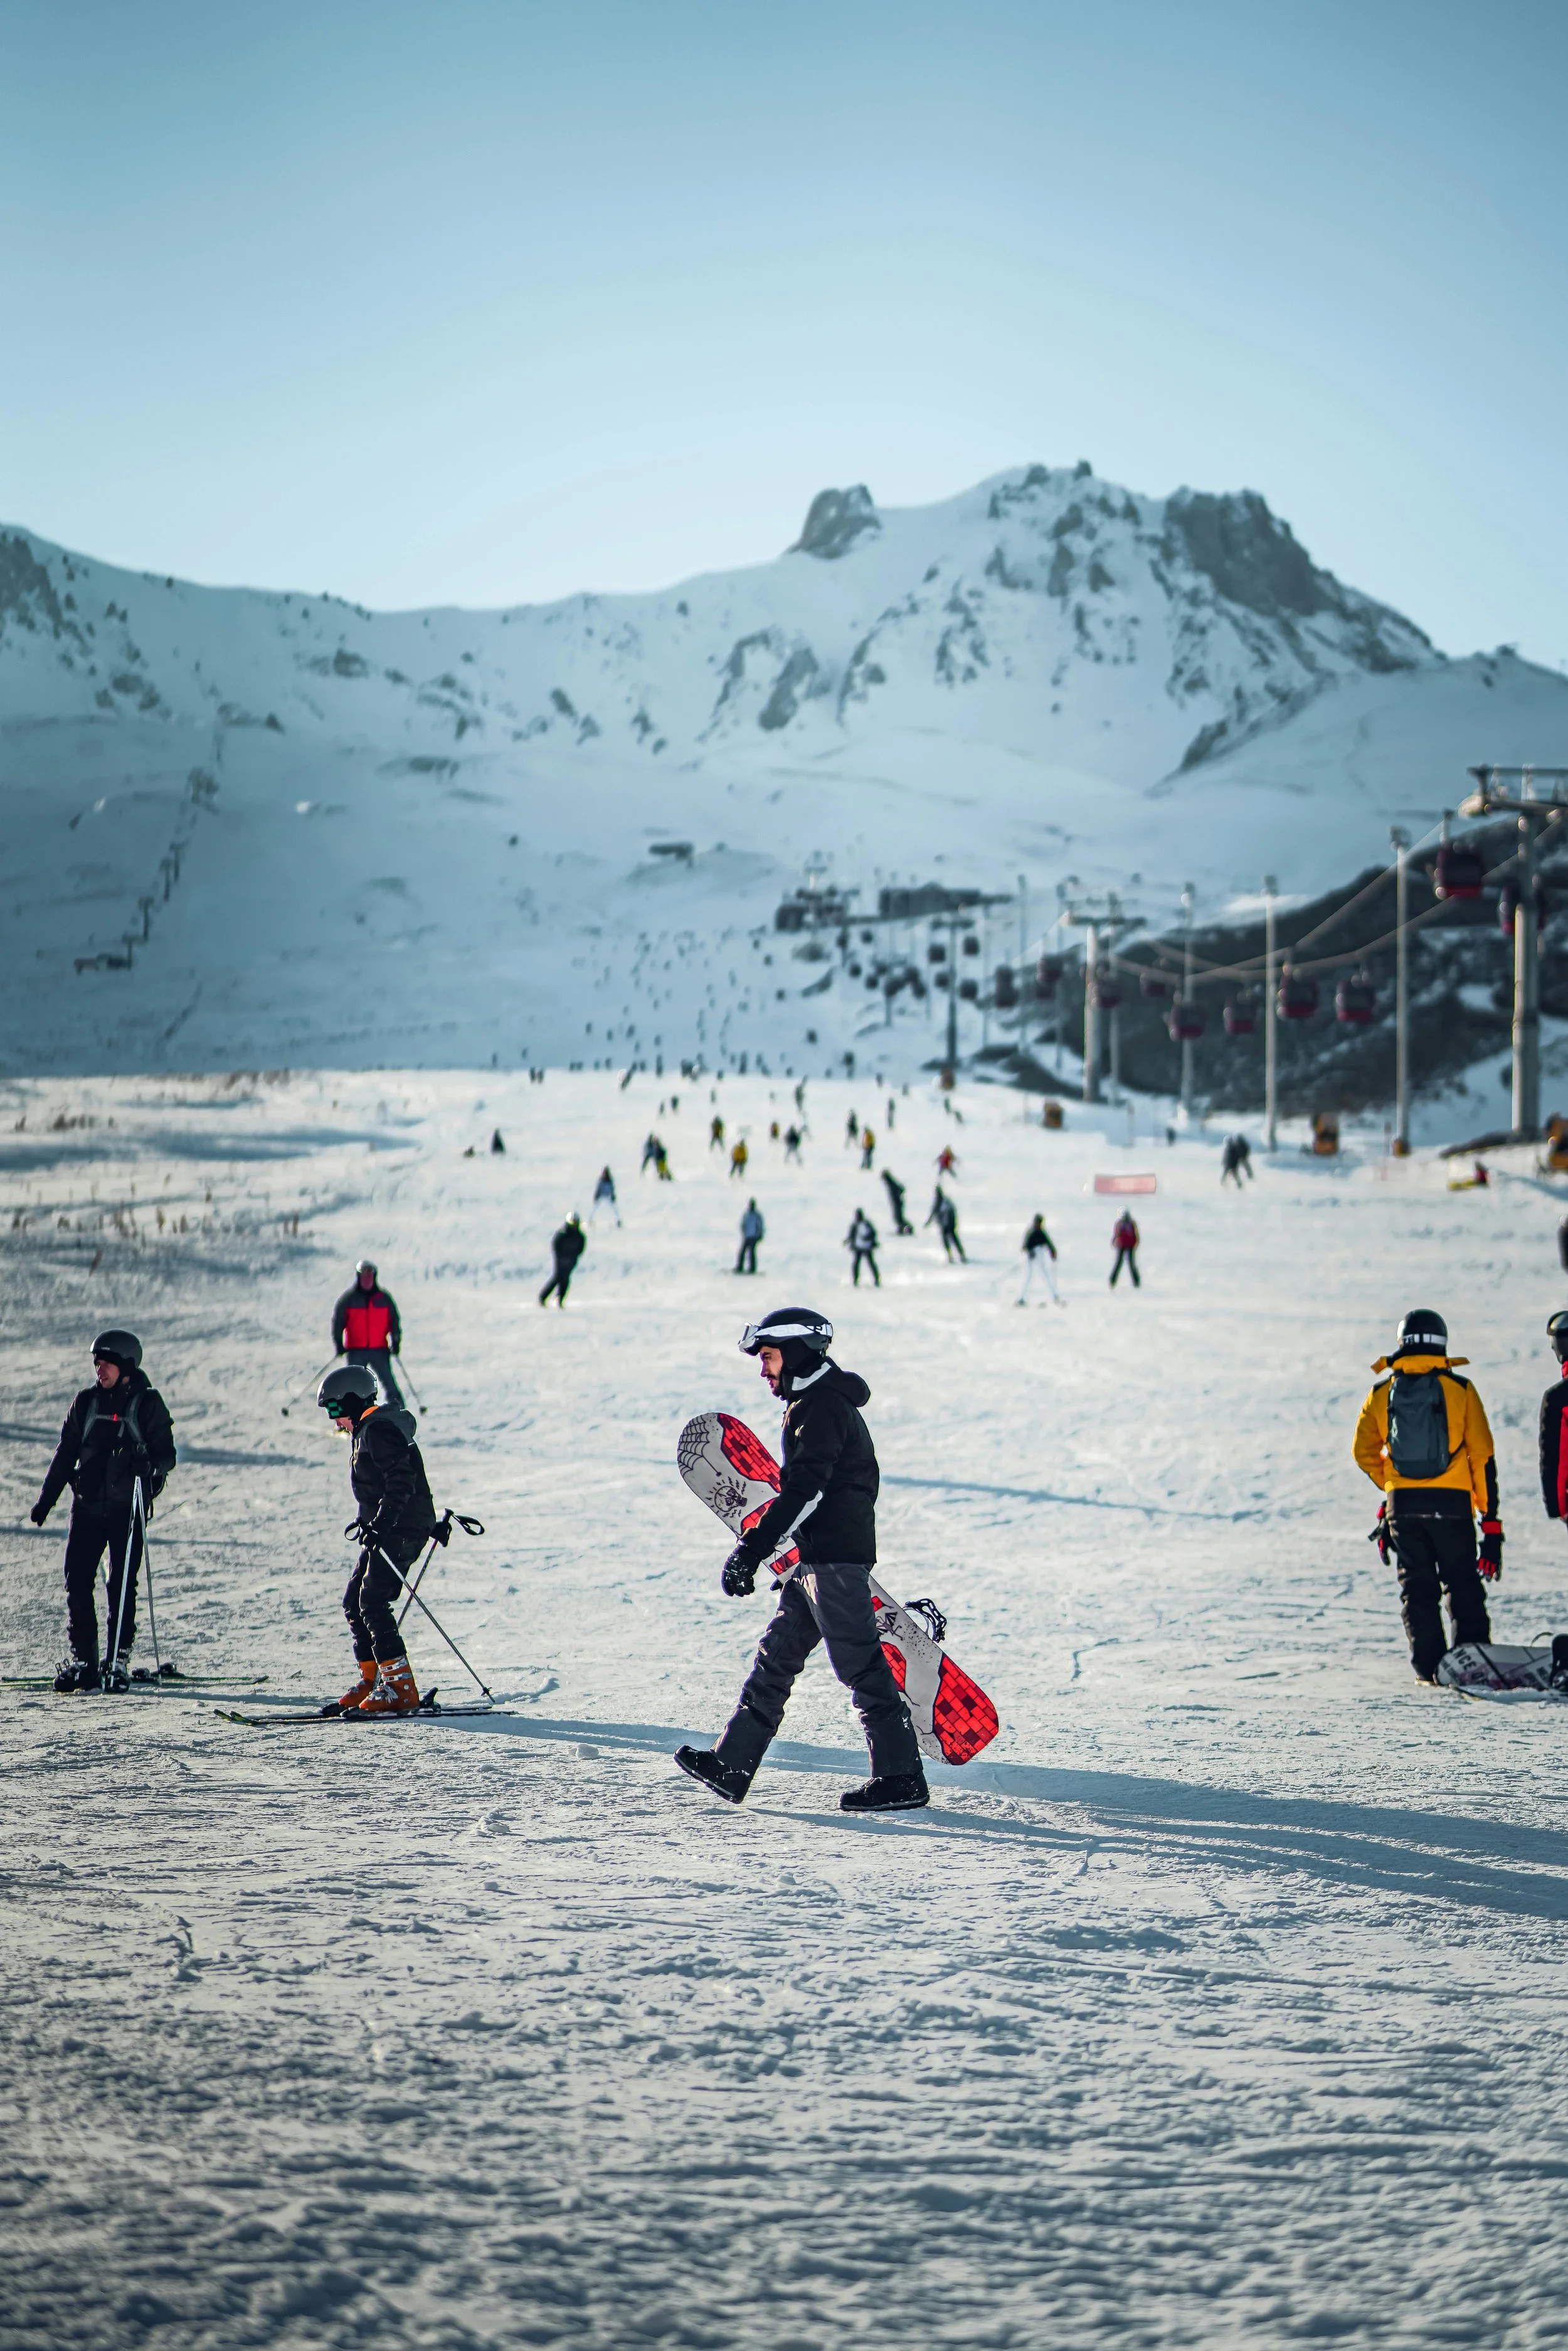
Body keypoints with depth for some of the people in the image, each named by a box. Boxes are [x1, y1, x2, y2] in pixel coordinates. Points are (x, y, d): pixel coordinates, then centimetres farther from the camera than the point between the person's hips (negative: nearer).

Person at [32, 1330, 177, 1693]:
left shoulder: (147, 1403, 0)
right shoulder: (87, 1402, 10)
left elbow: (165, 1454, -2)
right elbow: (66, 1453, 16)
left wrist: (150, 1466, -24)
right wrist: (46, 1498, 12)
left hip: (127, 1507, -3)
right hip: (87, 1504, 4)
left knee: (122, 1585, -4)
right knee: (77, 1581, -3)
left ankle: (118, 1663, 4)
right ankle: (82, 1662, 3)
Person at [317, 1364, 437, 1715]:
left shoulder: (379, 1431, -15)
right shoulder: (366, 1430, 18)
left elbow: (401, 1482, -24)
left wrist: (381, 1524, -28)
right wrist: (366, 1521, 32)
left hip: (402, 1529, -11)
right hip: (384, 1530, 11)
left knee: (373, 1603, -16)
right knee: (354, 1602, 12)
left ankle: (401, 1688, -19)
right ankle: (371, 1679, 19)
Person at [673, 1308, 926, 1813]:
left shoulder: (822, 1407, -14)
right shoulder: (816, 1403, 19)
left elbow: (805, 1490, -23)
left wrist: (754, 1548, -26)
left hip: (835, 1555, -11)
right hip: (818, 1557, 11)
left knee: (859, 1664, -8)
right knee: (777, 1657, 11)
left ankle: (902, 1778, -5)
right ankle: (731, 1767, 14)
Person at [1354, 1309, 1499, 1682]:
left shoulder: (1383, 1392, 3)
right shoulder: (1460, 1389, -2)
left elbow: (1364, 1453, 8)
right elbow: (1483, 1456, -3)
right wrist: (1489, 1517, 1)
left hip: (1402, 1504, 1)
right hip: (1452, 1504, -1)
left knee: (1417, 1588, 9)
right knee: (1464, 1586, 8)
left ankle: (1429, 1666, 6)